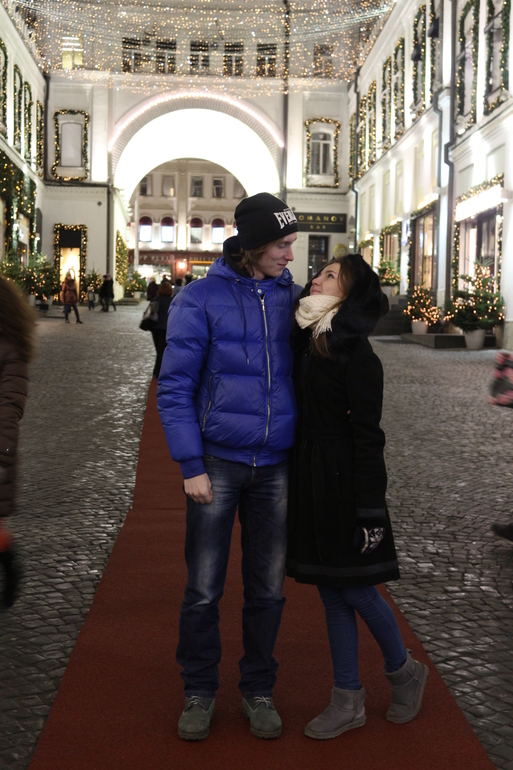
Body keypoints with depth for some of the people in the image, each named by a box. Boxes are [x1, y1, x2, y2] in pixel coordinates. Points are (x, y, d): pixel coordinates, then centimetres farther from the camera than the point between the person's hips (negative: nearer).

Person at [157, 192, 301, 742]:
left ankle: (258, 690, 28)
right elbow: (174, 388, -6)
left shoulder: (291, 297, 5)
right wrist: (191, 467, -10)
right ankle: (199, 691, 24)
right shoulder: (201, 299, -6)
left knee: (267, 587, 11)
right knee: (204, 587, 6)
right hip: (217, 461, -3)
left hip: (276, 465, 3)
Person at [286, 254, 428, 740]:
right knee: (332, 592, 12)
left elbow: (367, 436, -16)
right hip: (310, 478, 7)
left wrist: (370, 509, -17)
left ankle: (404, 671, 29)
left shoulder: (355, 354, -14)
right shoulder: (306, 342, 8)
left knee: (354, 588, 3)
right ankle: (348, 702, 23)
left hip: (343, 481, -7)